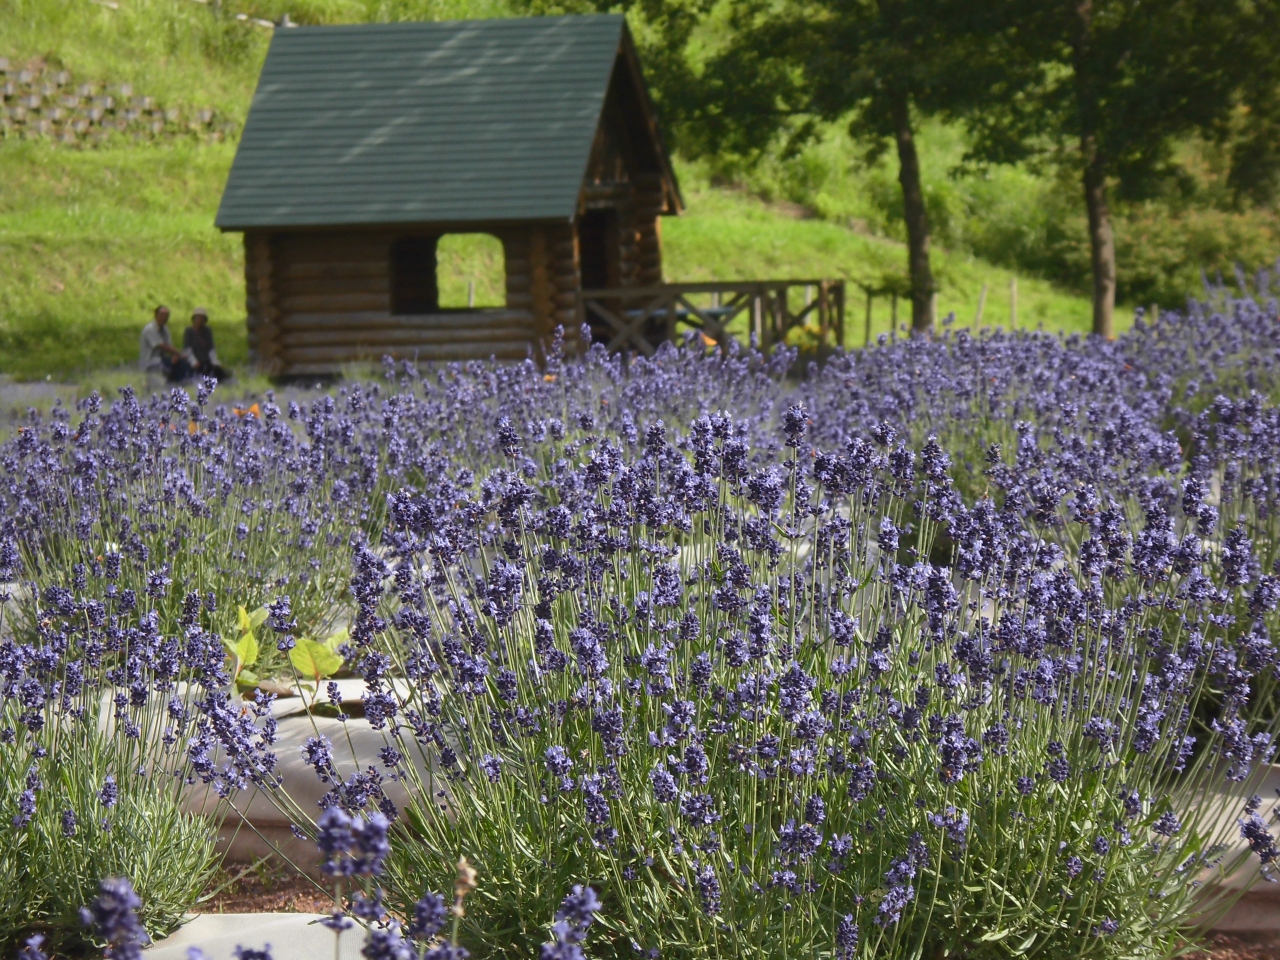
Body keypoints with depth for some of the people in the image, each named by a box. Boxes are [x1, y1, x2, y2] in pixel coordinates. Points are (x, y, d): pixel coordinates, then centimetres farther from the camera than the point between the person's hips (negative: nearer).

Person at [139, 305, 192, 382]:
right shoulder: (150, 329, -15)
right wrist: (178, 353, -24)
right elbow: (162, 346, -22)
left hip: (162, 357, 8)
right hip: (150, 363, -8)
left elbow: (169, 346, 3)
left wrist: (175, 356, -19)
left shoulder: (165, 329, 11)